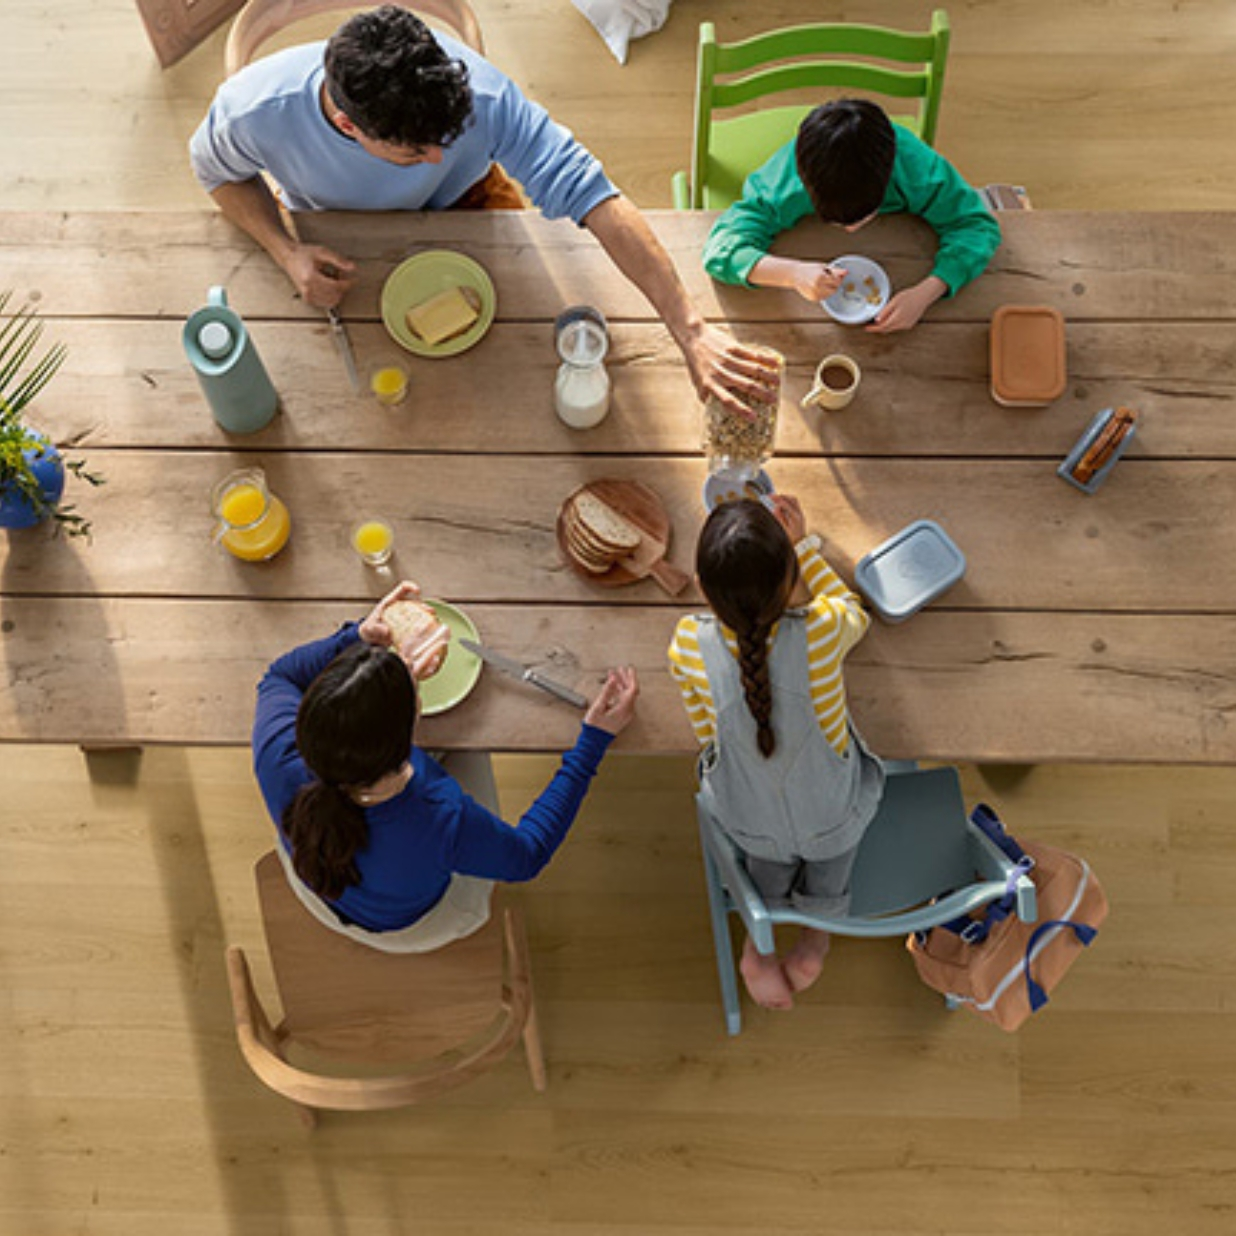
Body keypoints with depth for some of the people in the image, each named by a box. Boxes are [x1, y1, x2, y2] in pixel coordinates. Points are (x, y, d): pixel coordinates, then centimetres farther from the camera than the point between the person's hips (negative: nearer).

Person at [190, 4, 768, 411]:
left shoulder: (478, 92, -42)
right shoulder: (255, 110, -38)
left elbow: (589, 193, -44)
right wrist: (287, 253, -32)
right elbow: (216, 169, -12)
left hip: (457, 205, 1)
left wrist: (691, 331, -52)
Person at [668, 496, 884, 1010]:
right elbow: (856, 615, -7)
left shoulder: (689, 645, -30)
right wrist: (803, 543, -3)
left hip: (750, 823, 1)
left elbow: (706, 732, -9)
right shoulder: (820, 631, -34)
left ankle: (758, 944, 43)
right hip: (832, 819, -1)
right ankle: (815, 937, 49)